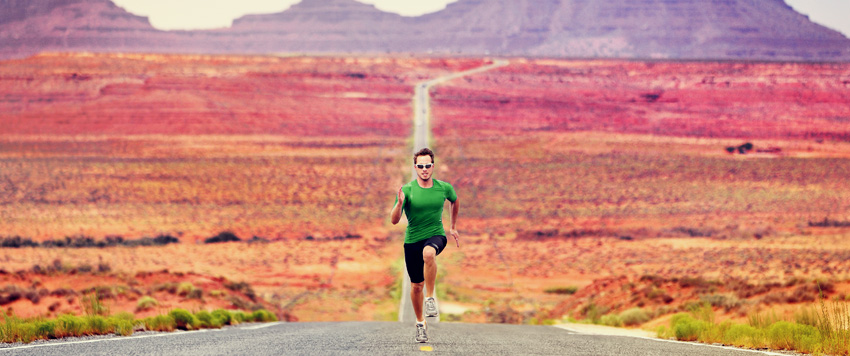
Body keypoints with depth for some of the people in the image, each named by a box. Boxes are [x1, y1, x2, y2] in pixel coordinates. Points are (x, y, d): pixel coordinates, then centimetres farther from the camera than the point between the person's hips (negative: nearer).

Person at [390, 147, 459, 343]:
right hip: (412, 240, 1)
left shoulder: (444, 188, -3)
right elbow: (394, 220, -14)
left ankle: (430, 298, -26)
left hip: (436, 235, -1)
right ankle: (420, 323, 31)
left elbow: (455, 202, 22)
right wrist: (399, 203, -32)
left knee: (428, 252, -38)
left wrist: (453, 227, 25)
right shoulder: (407, 190, -9)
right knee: (416, 285, 7)